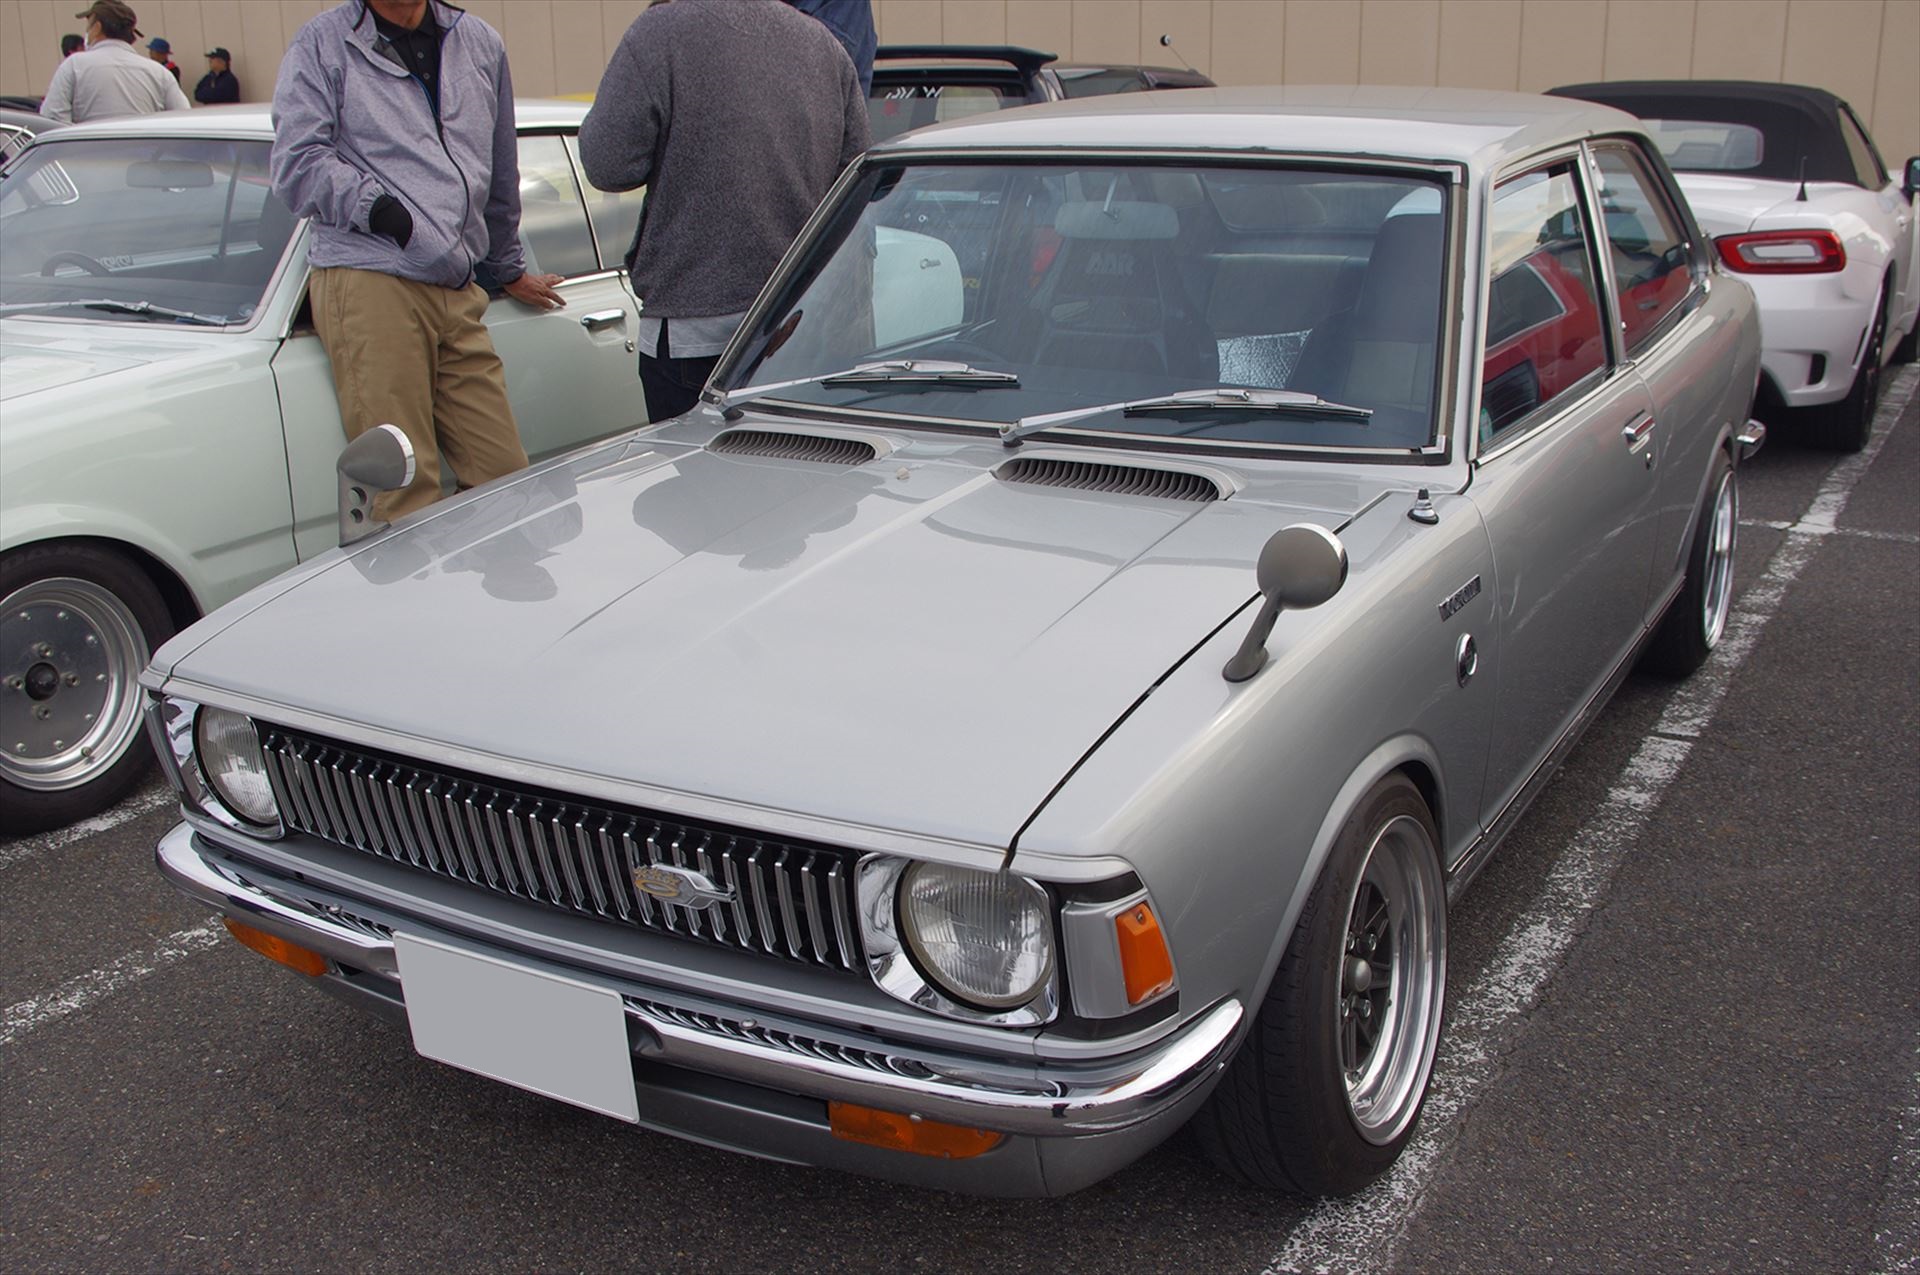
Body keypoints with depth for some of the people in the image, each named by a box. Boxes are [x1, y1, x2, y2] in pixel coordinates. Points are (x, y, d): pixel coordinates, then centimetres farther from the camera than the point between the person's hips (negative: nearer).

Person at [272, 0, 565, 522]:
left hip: (457, 292, 5)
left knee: (507, 478, 0)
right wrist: (382, 211, -12)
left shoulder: (480, 43, 21)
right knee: (405, 496, -9)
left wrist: (509, 269, 38)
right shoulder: (322, 44, 7)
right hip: (368, 283, -5)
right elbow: (298, 165, -3)